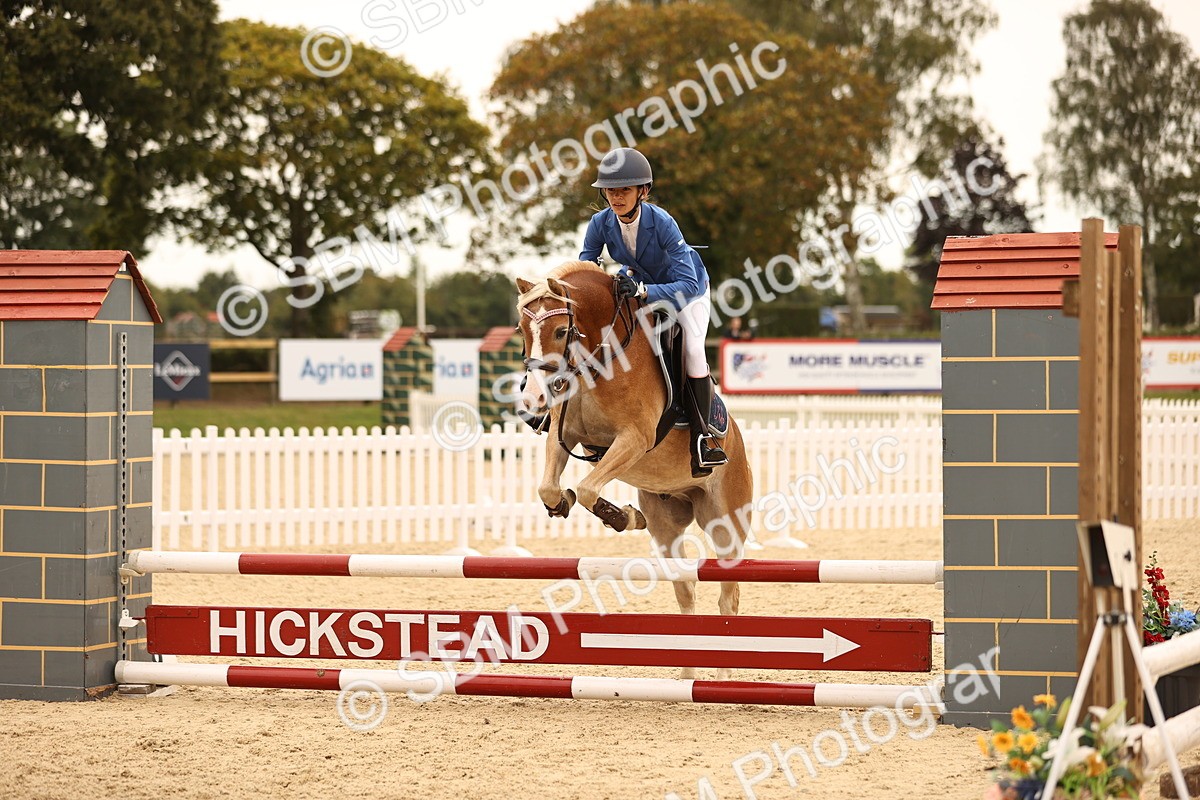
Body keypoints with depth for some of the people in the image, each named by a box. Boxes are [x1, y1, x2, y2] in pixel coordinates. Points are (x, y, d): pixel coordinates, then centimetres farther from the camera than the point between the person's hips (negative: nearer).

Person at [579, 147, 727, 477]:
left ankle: (701, 434, -15)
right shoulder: (601, 223, -23)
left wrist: (642, 291, -54)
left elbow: (687, 286, -40)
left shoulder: (662, 222, -36)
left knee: (692, 349, -24)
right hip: (640, 281, 5)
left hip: (685, 290, -5)